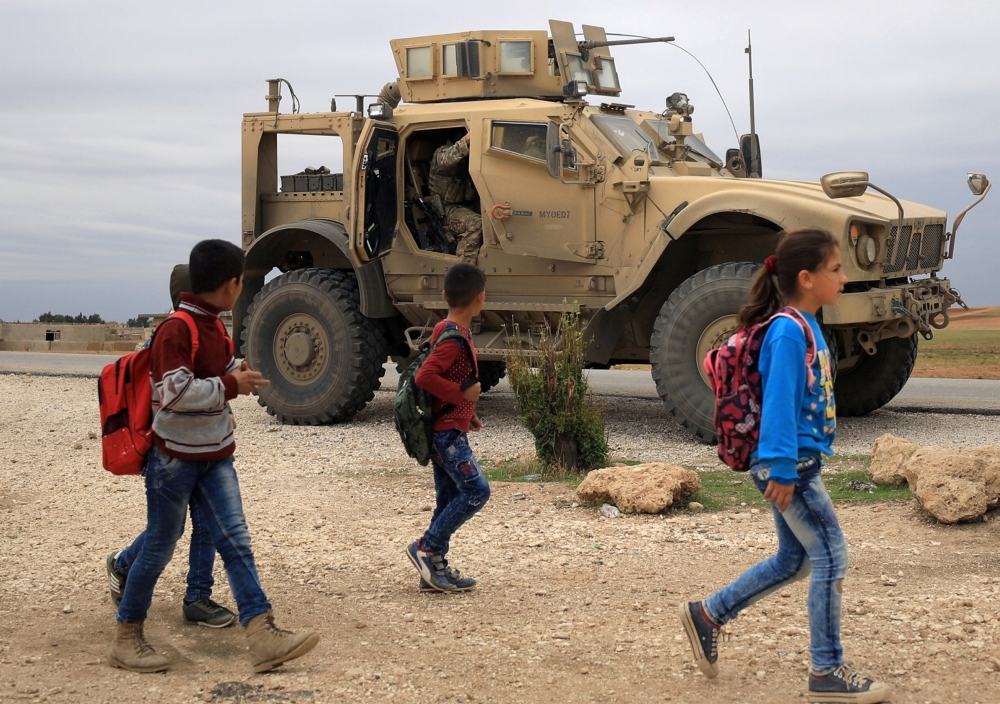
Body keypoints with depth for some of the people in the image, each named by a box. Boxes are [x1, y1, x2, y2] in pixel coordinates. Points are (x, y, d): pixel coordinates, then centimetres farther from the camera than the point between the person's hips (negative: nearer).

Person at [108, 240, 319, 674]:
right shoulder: (175, 330, -20)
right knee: (158, 549, 4)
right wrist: (231, 386, -22)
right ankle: (126, 638, 20)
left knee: (236, 543, -1)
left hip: (214, 457, 8)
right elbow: (175, 392, -29)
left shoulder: (214, 326, 9)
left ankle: (263, 636, -5)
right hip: (175, 457, -8)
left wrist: (236, 372, 5)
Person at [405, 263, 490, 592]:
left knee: (449, 499, 11)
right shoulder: (455, 338, -18)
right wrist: (463, 393, -21)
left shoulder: (453, 332, 13)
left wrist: (468, 414, 17)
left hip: (447, 431, 10)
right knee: (476, 490, -10)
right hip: (448, 432, -10)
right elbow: (424, 377, -28)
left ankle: (436, 570, 15)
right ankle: (427, 549, -4)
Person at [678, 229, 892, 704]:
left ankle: (708, 615, 27)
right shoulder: (788, 331, -17)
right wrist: (782, 469, -23)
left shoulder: (807, 326, 12)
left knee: (794, 560, 17)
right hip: (788, 466, -10)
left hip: (799, 463, 10)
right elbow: (779, 402, -21)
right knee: (830, 556, -3)